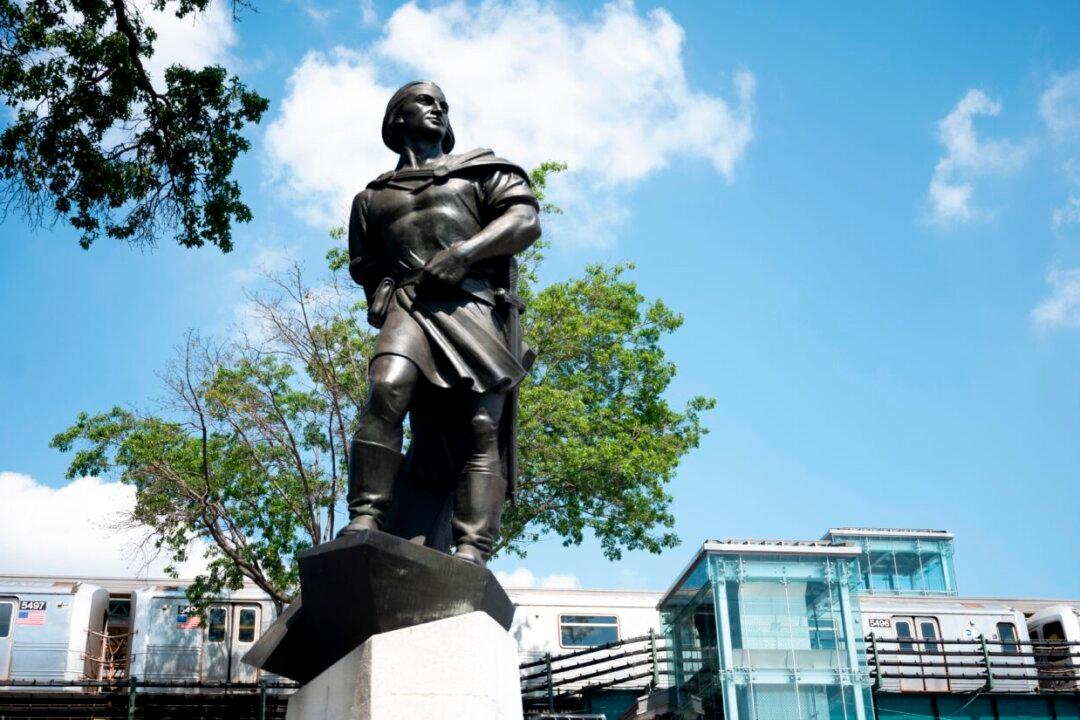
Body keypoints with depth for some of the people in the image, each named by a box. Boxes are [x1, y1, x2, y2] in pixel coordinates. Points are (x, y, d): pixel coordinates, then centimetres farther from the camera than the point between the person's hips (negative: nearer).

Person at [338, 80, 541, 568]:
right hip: (409, 307, 1)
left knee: (482, 428, -17)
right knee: (386, 391, -29)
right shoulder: (373, 197, 31)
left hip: (476, 304, -1)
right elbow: (363, 263, 34)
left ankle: (471, 554, -28)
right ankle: (365, 521, -36)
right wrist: (380, 290, 9)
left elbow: (526, 221, 6)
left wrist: (462, 252, -10)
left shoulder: (482, 170, 23)